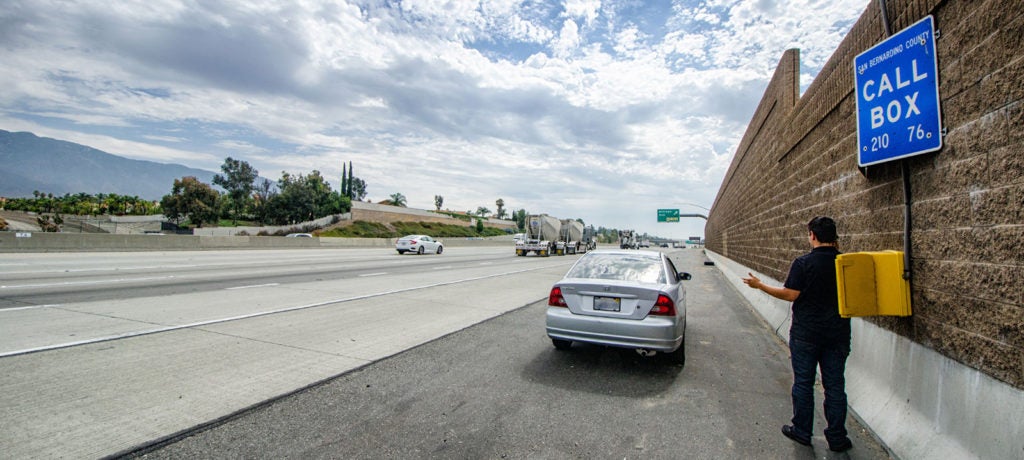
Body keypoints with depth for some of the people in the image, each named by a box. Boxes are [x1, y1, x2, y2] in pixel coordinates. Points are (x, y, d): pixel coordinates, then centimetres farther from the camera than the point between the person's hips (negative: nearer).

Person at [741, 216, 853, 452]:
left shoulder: (803, 263, -14)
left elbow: (790, 294, -17)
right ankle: (837, 438, 20)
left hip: (806, 333, -4)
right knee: (835, 385, 12)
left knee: (803, 383, 8)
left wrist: (760, 285, -7)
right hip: (838, 333, 4)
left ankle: (802, 431, 20)